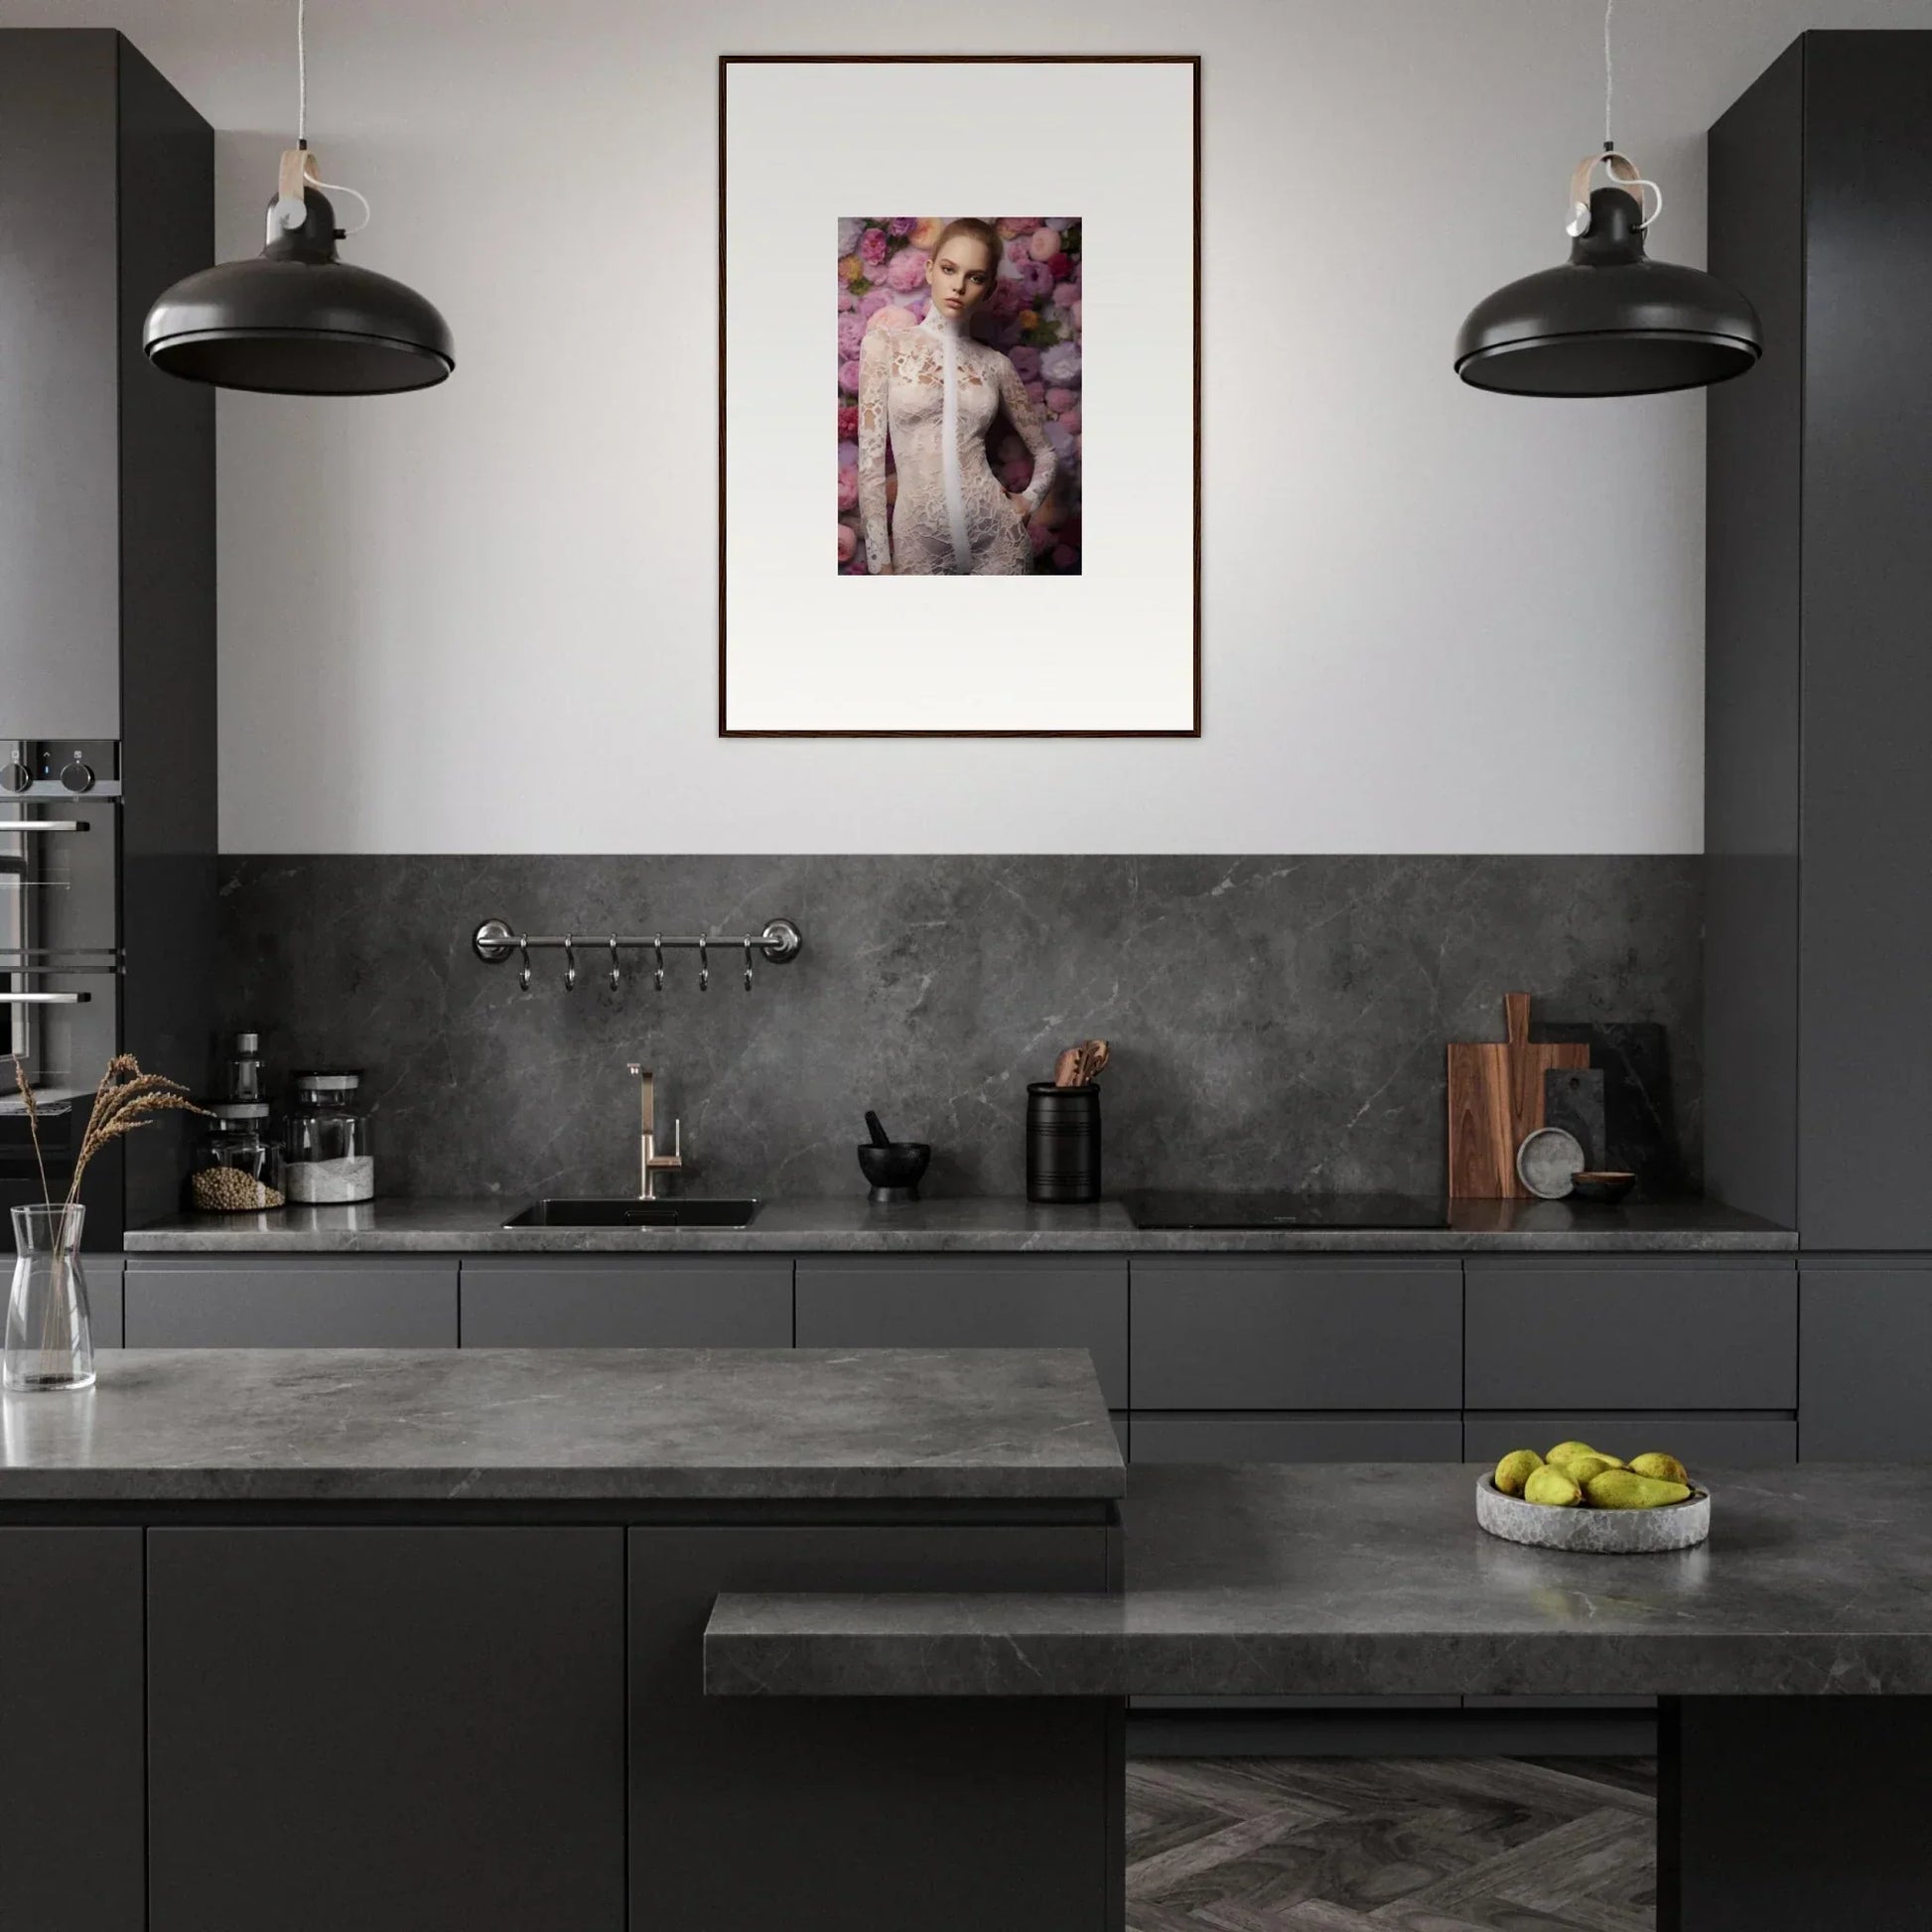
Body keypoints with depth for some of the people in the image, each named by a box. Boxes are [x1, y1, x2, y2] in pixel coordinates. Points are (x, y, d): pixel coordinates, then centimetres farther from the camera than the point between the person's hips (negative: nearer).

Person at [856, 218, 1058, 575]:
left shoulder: (995, 365, 7)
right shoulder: (885, 345, 0)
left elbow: (1045, 452, 19)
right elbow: (870, 461, -5)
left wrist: (1029, 500, 0)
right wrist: (879, 562, -9)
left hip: (997, 537, 2)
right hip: (919, 542, -2)